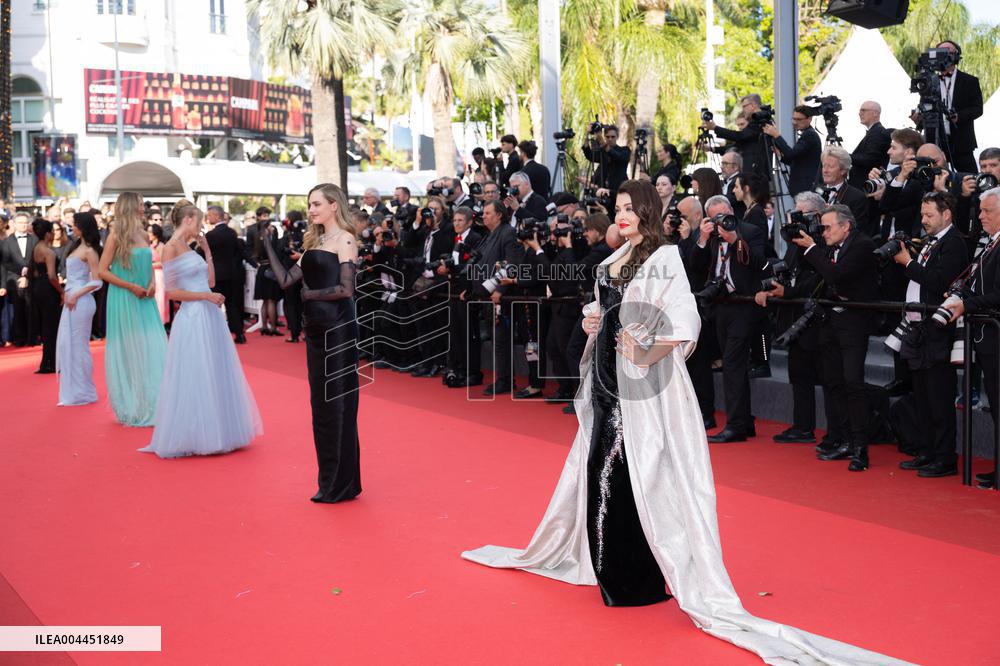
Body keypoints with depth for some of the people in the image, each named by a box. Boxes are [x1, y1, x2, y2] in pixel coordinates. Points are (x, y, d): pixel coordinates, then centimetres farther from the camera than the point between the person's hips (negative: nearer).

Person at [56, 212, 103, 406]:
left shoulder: (89, 251, -11)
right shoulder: (77, 246, 15)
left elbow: (96, 282, -15)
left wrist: (76, 296, -16)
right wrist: (67, 295, 9)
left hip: (80, 302, -9)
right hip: (71, 300, 9)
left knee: (77, 345, -1)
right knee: (66, 344, 10)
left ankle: (83, 393, 9)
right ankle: (73, 392, 18)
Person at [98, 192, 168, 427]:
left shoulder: (142, 234, 9)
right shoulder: (116, 235, -8)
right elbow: (103, 271, -9)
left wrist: (152, 283, -3)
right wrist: (132, 287, -14)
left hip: (144, 300, 5)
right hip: (124, 300, -5)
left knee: (153, 350, 4)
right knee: (129, 352, 2)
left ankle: (153, 404, 14)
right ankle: (132, 407, 13)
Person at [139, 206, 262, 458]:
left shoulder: (190, 247, 14)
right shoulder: (171, 248, -9)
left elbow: (210, 281, 13)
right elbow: (172, 292, -13)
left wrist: (207, 251, 12)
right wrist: (206, 296, -15)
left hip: (210, 316, 9)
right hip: (192, 317, -8)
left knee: (215, 375, 13)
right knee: (193, 378, -1)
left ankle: (212, 433, 24)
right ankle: (189, 437, 11)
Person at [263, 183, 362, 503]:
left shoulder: (344, 239, -8)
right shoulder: (314, 242, 15)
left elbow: (346, 289, -18)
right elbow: (286, 279, 9)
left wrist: (310, 294, -10)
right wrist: (267, 245, 7)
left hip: (337, 327, -8)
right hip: (316, 328, 8)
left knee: (336, 402, -1)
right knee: (321, 403, 12)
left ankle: (341, 484, 9)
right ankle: (330, 480, 22)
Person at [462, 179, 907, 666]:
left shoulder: (663, 259, -9)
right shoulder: (615, 260, 13)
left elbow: (684, 324, -17)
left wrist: (646, 354, -24)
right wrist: (591, 322, 5)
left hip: (642, 382, -8)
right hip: (608, 377, 8)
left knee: (642, 470, -4)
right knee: (602, 466, 12)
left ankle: (646, 574, 8)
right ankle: (611, 563, 27)